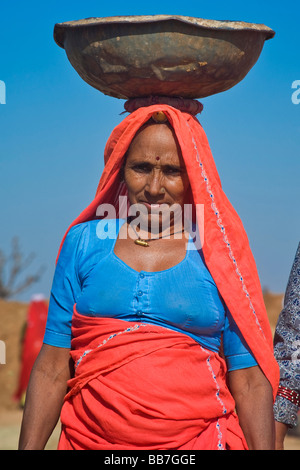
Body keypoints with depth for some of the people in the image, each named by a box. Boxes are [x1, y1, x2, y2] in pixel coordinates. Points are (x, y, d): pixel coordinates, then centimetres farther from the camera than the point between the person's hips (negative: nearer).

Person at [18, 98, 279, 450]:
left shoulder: (218, 253, 1)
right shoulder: (84, 243, 4)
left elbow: (250, 384, -1)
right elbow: (52, 370, 2)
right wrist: (28, 448, -6)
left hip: (201, 440, -1)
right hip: (91, 439, 1)